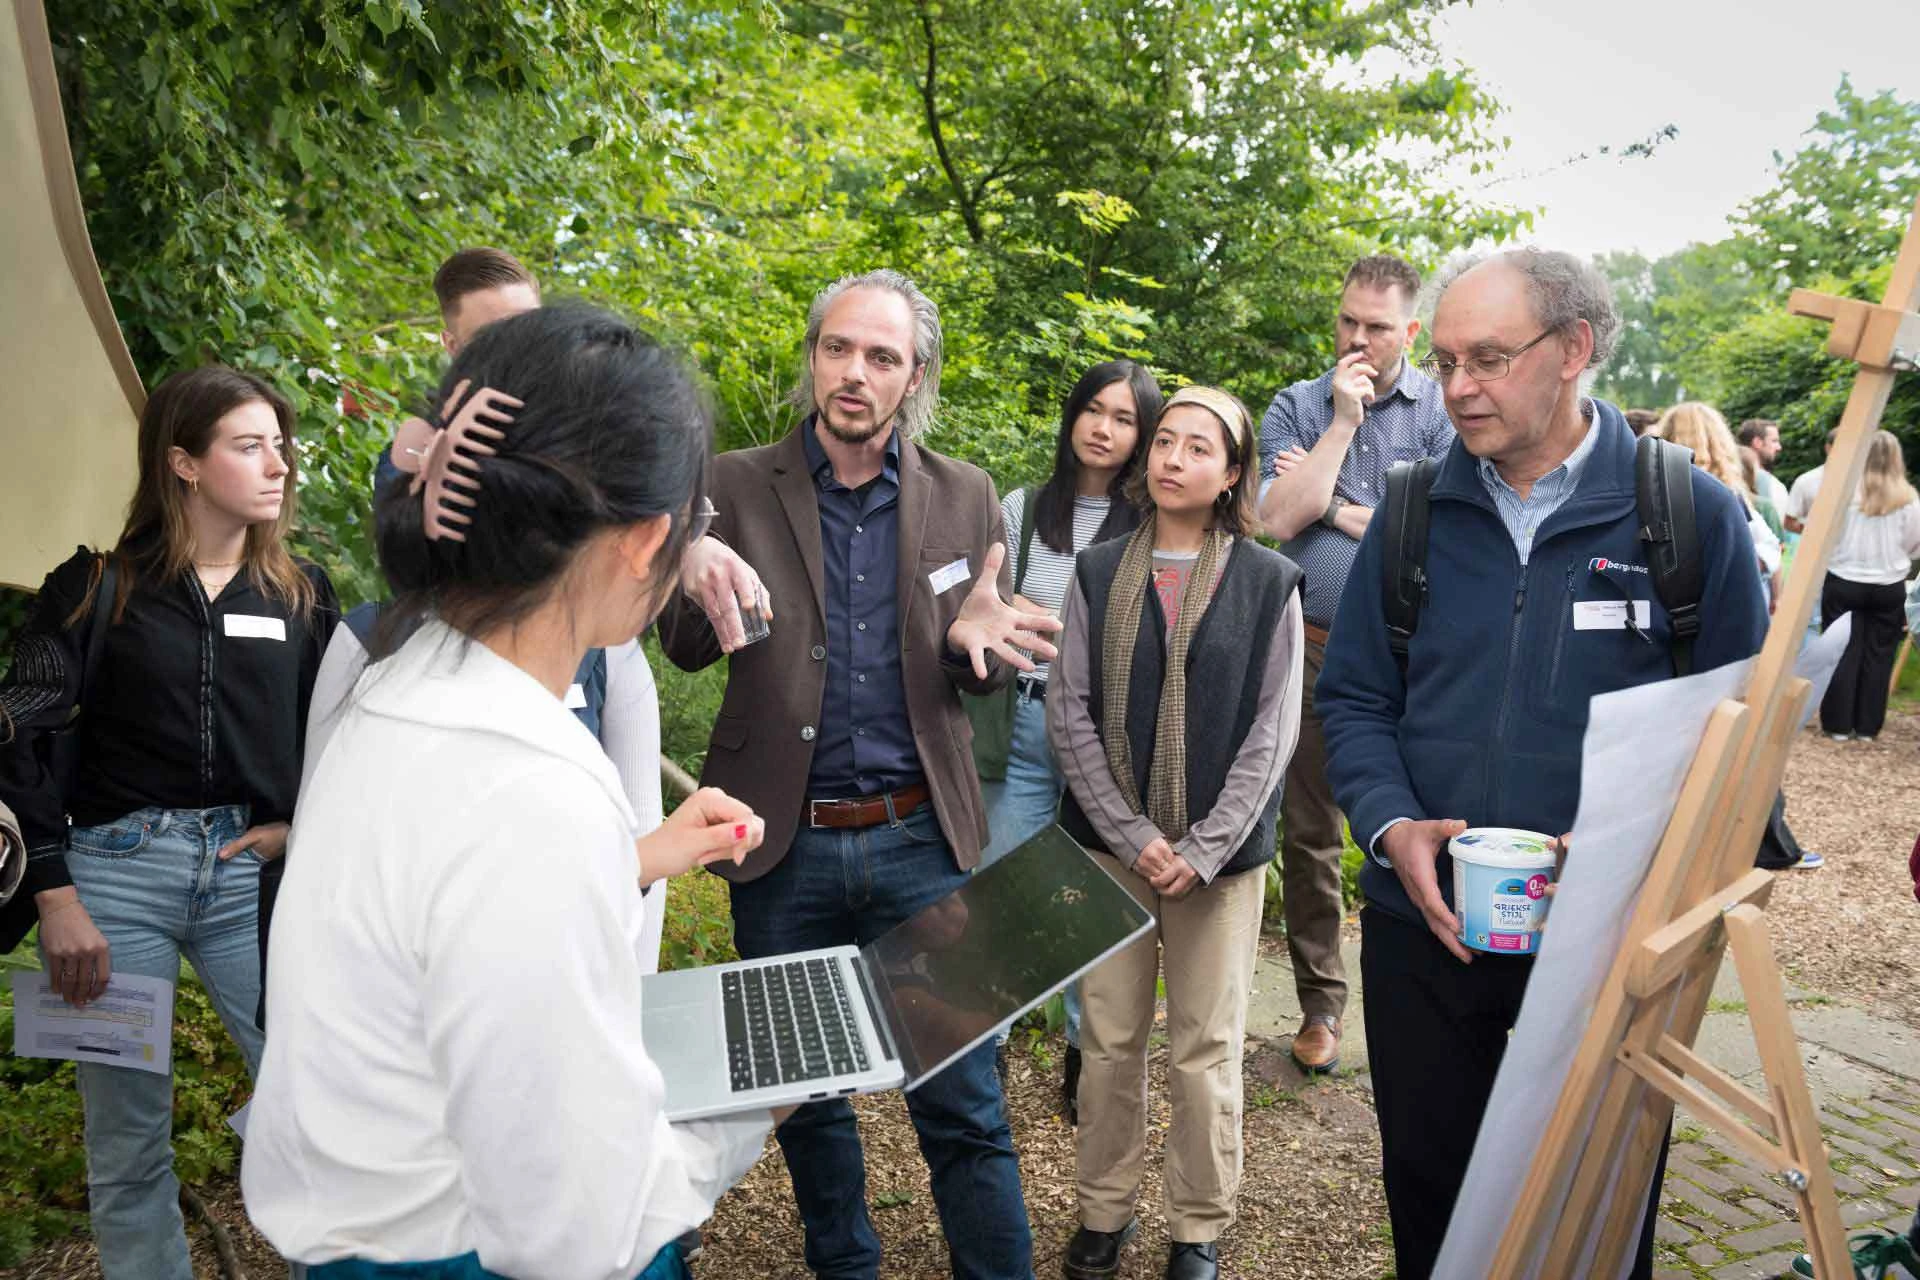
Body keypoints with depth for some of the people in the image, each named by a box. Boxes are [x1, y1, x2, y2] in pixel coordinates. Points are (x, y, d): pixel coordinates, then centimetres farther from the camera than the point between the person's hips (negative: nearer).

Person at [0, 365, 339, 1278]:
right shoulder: (97, 586, 0)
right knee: (125, 1145, 8)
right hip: (117, 868, -1)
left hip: (249, 871, 2)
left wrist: (307, 824, -2)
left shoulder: (302, 593, 7)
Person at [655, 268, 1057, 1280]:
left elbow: (985, 668, 8)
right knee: (805, 1095, 18)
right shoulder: (737, 486, -1)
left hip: (921, 843, 0)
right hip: (784, 847, 1)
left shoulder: (964, 497, 2)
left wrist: (975, 638, -17)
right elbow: (685, 646, -2)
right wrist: (701, 588, -25)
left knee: (963, 1104, 5)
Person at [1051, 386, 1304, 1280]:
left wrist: (1202, 850, -11)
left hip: (1220, 852, -1)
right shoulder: (1097, 575, 4)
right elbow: (1068, 714, 0)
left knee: (1206, 1051, 6)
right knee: (1108, 1039, 9)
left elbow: (1271, 731, -3)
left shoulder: (1269, 583, 0)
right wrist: (1133, 837, -8)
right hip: (1110, 844, 2)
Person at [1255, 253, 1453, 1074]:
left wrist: (1335, 507, -7)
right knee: (1309, 834, 8)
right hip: (1315, 651, 2)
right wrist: (1342, 422, -10)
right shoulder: (1297, 408, 5)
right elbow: (1277, 520, -9)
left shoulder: (1441, 411, 2)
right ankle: (1320, 1003, 24)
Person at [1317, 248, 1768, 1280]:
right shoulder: (1413, 516, 2)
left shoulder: (1693, 515, -5)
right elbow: (1354, 698, 5)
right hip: (1423, 925, 2)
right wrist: (1393, 827, -13)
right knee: (1427, 1192, 19)